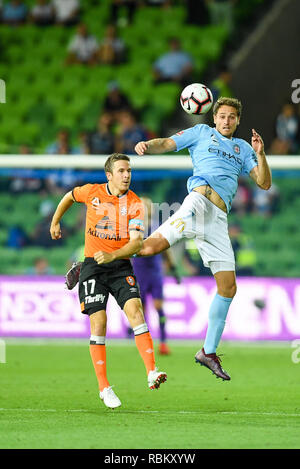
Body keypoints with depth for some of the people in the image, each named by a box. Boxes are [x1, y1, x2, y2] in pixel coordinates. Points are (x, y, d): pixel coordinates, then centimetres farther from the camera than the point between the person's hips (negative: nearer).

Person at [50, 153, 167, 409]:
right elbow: (69, 197, 21)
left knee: (135, 311, -21)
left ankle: (152, 373, -26)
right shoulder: (92, 192, -2)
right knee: (98, 323, -8)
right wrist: (55, 222, 26)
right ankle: (104, 387, -1)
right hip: (93, 265, 0)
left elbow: (136, 242, -16)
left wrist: (112, 255, -30)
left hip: (121, 265, 0)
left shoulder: (135, 204, -7)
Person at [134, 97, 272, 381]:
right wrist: (147, 146, -14)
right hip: (200, 199, -5)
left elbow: (264, 183, 20)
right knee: (154, 245, -29)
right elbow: (166, 144, 8)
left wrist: (260, 154, 3)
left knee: (228, 287, 0)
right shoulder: (202, 133, 17)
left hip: (219, 219, 5)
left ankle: (208, 352, 8)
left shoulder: (243, 148, 27)